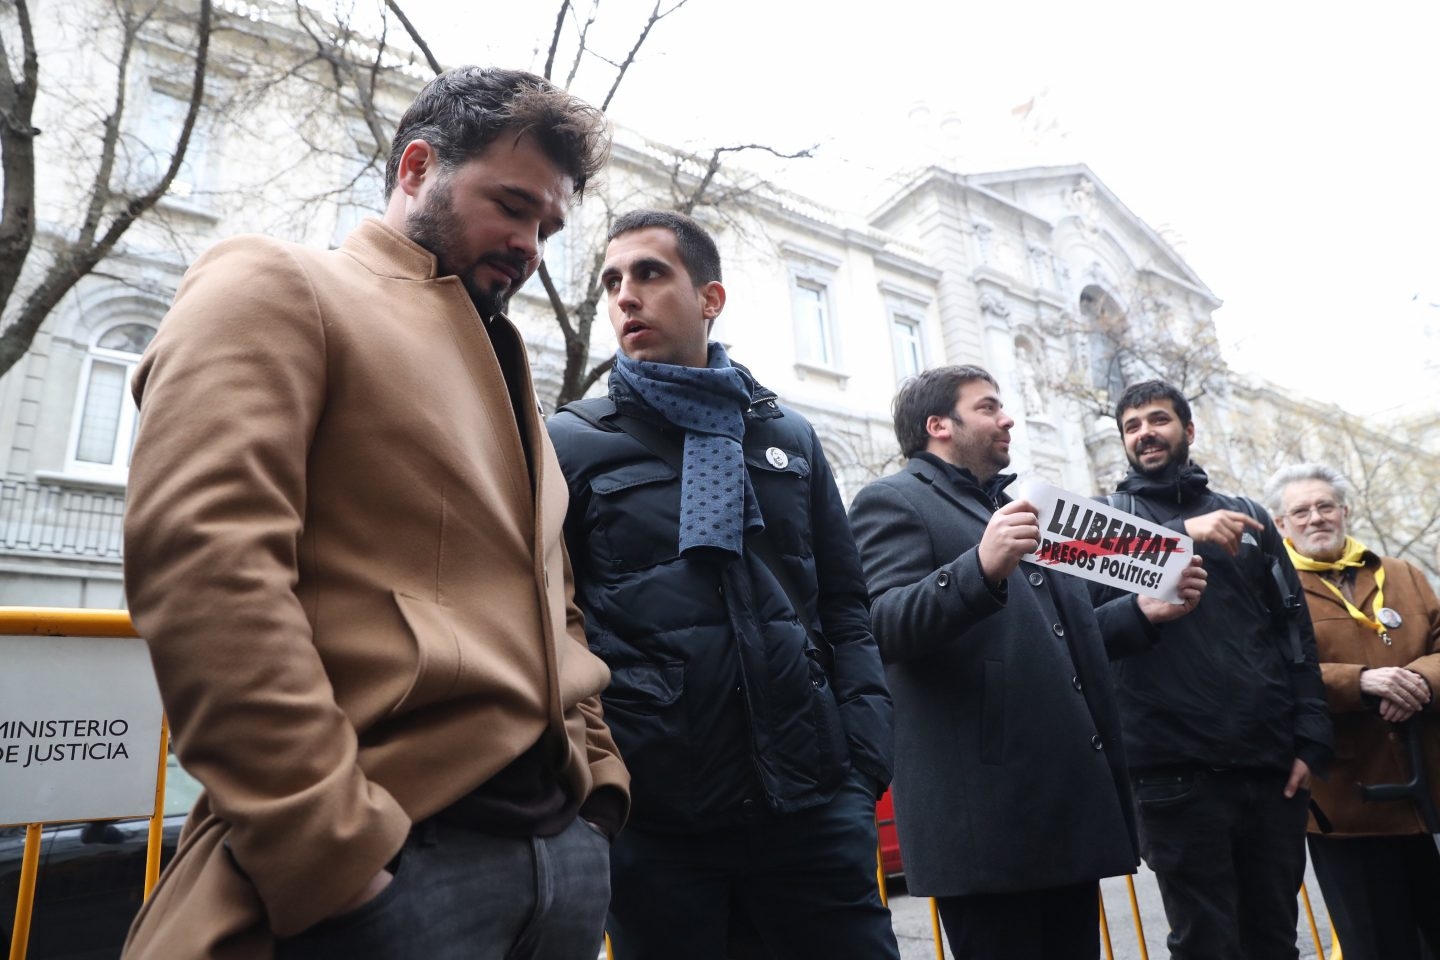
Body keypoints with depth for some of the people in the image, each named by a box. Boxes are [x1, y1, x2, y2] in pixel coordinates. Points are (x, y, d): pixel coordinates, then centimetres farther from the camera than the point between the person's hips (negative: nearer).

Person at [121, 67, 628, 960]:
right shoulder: (274, 284, -1)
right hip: (395, 859, -7)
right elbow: (203, 561, -16)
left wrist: (599, 775, 11)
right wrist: (335, 855, -19)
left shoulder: (507, 373, 21)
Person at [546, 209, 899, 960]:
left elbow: (843, 610, 11)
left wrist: (865, 759, 1)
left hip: (809, 802, 3)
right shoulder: (572, 442, 4)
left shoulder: (789, 438, 12)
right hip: (653, 818, -2)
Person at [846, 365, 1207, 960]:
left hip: (1072, 795, 9)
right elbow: (883, 628, -21)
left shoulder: (1011, 509, 23)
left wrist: (1141, 612, 14)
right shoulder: (893, 502, -5)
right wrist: (981, 567, -34)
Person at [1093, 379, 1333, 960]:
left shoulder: (1248, 516, 14)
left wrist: (1311, 740, 2)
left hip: (1271, 762, 3)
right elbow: (1093, 586, -15)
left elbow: (1294, 631, 11)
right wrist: (1183, 534, -25)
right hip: (1177, 767, -3)